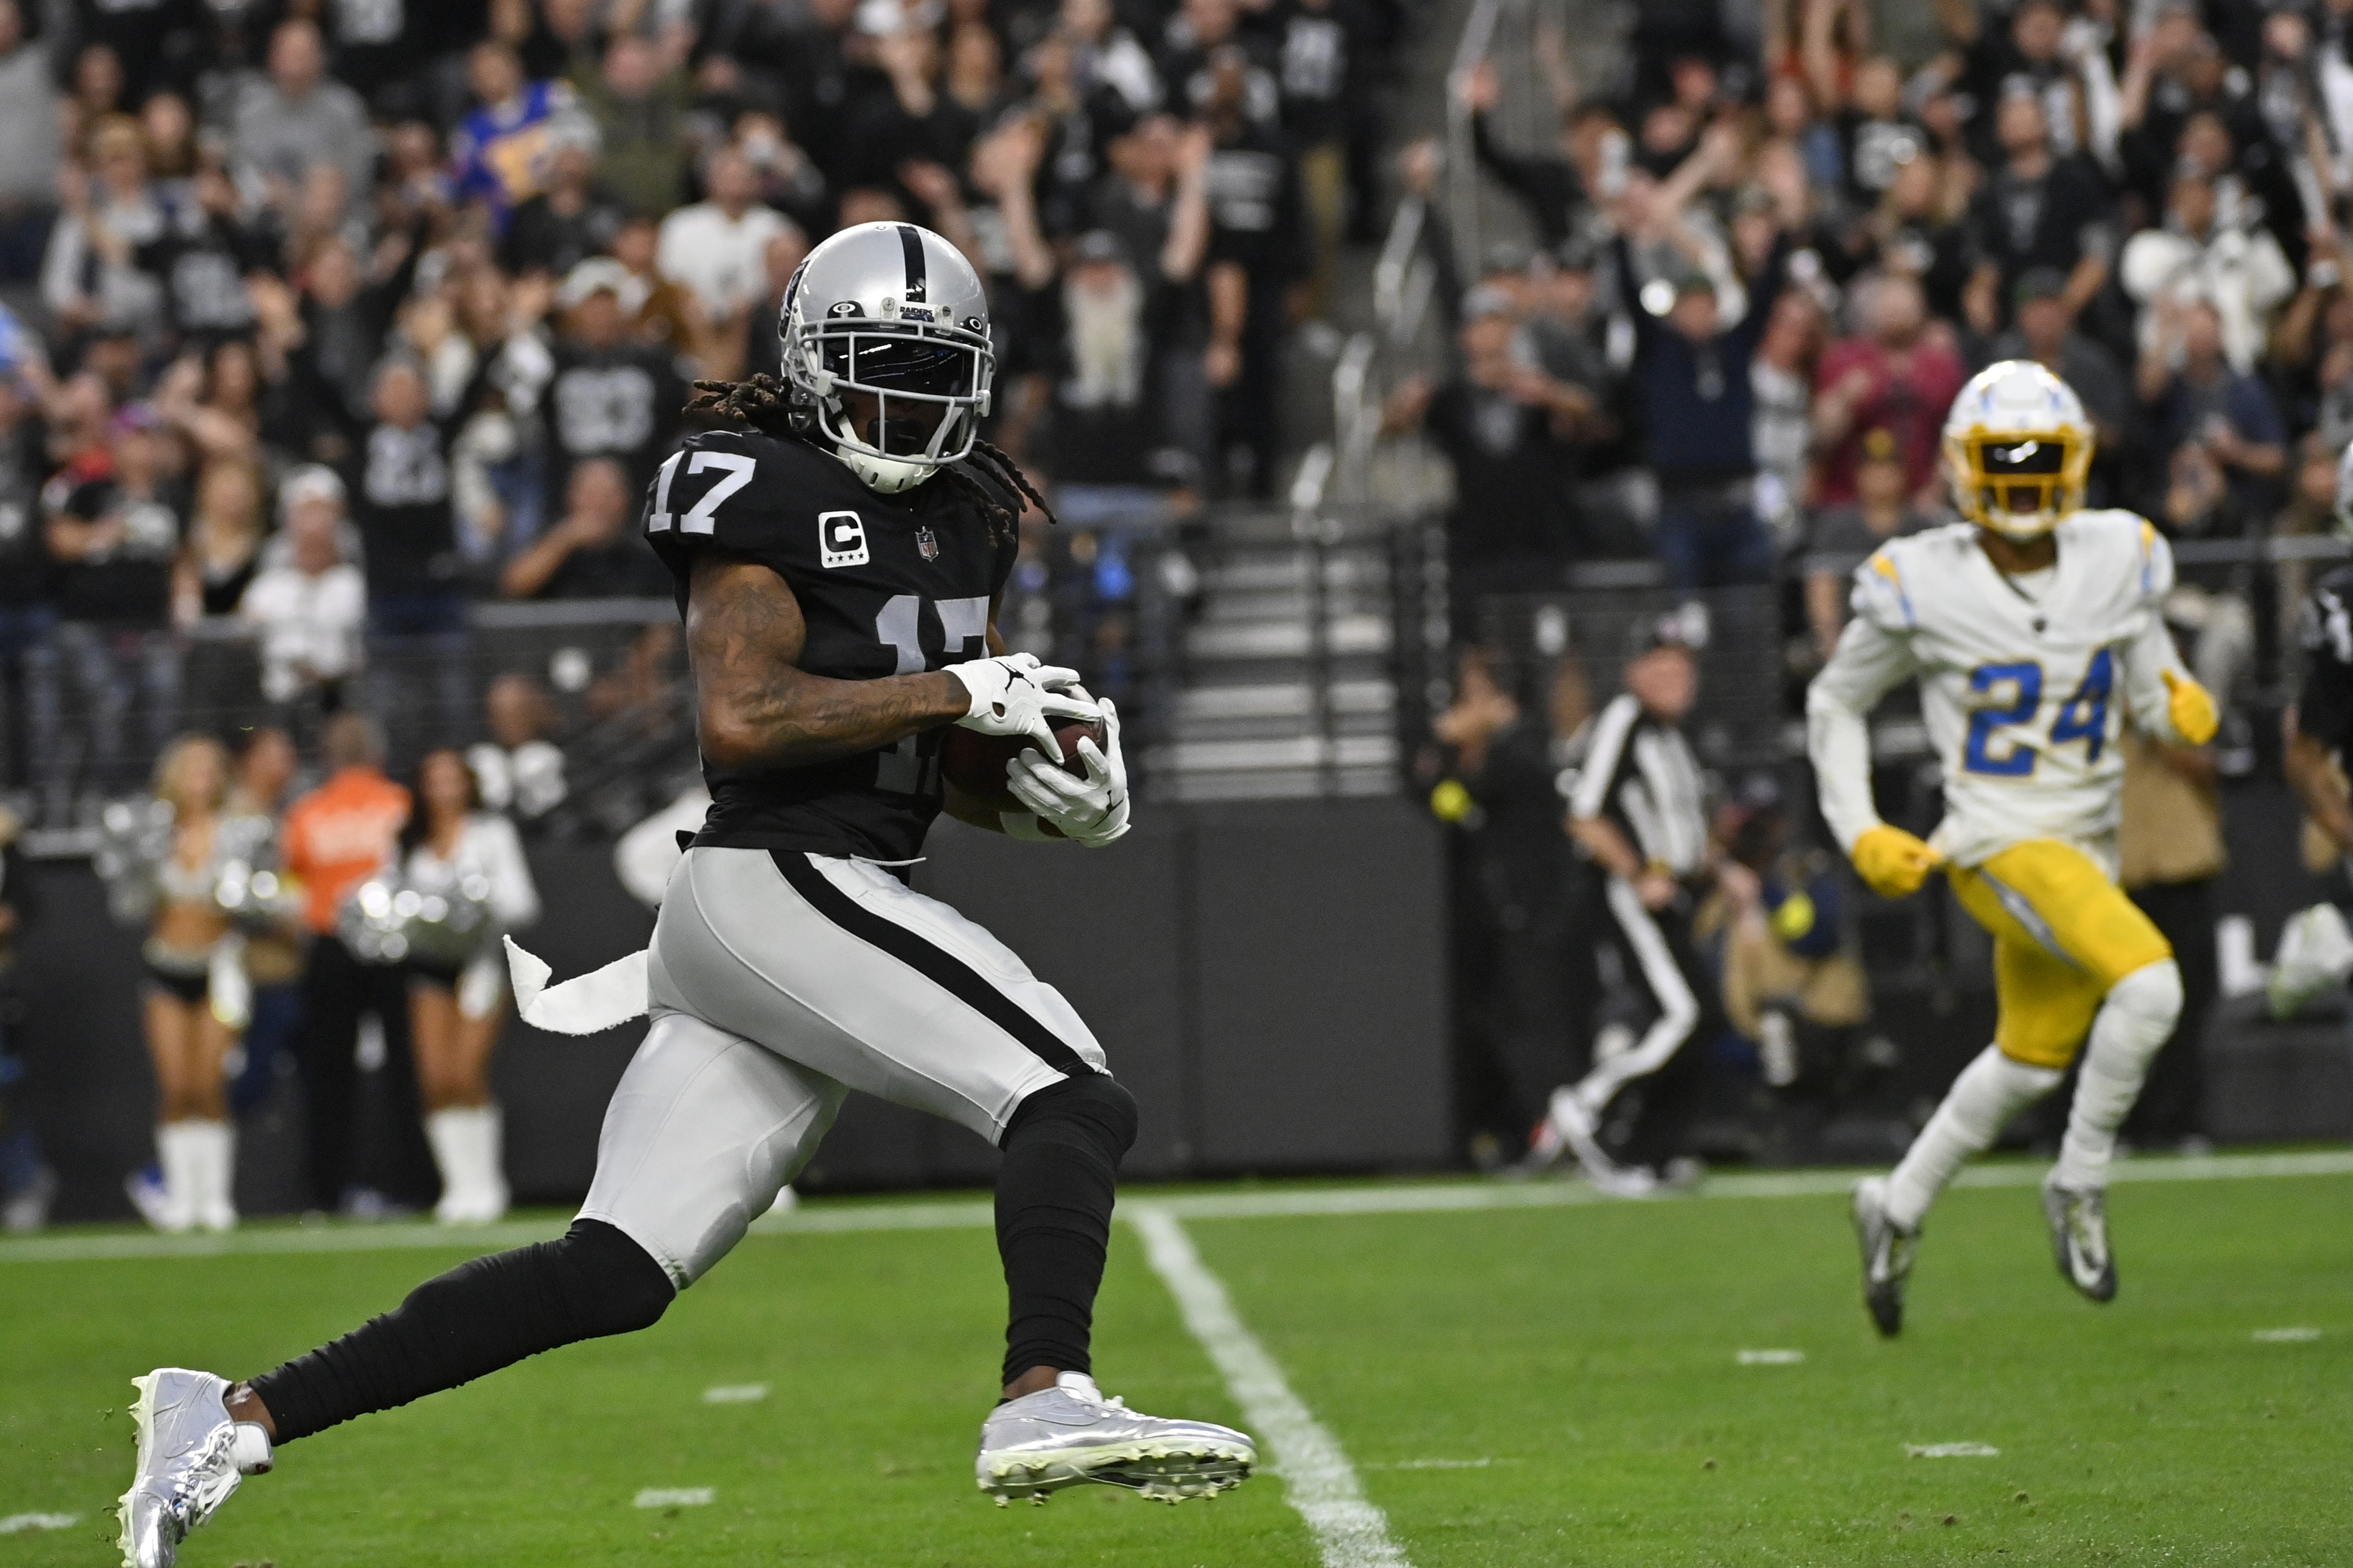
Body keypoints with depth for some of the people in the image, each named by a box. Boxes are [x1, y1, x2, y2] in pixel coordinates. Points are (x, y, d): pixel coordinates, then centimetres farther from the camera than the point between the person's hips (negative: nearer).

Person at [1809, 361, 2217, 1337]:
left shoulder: (2118, 560, -2)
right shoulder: (1922, 586, -11)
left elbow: (2153, 690, 7)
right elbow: (1835, 705, 3)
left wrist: (2184, 709, -17)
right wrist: (1861, 834, -5)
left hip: (2089, 844, 6)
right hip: (1999, 844, -6)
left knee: (2031, 1063, 19)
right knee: (2147, 986, -26)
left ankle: (1898, 1208, 40)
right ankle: (2080, 1186, -8)